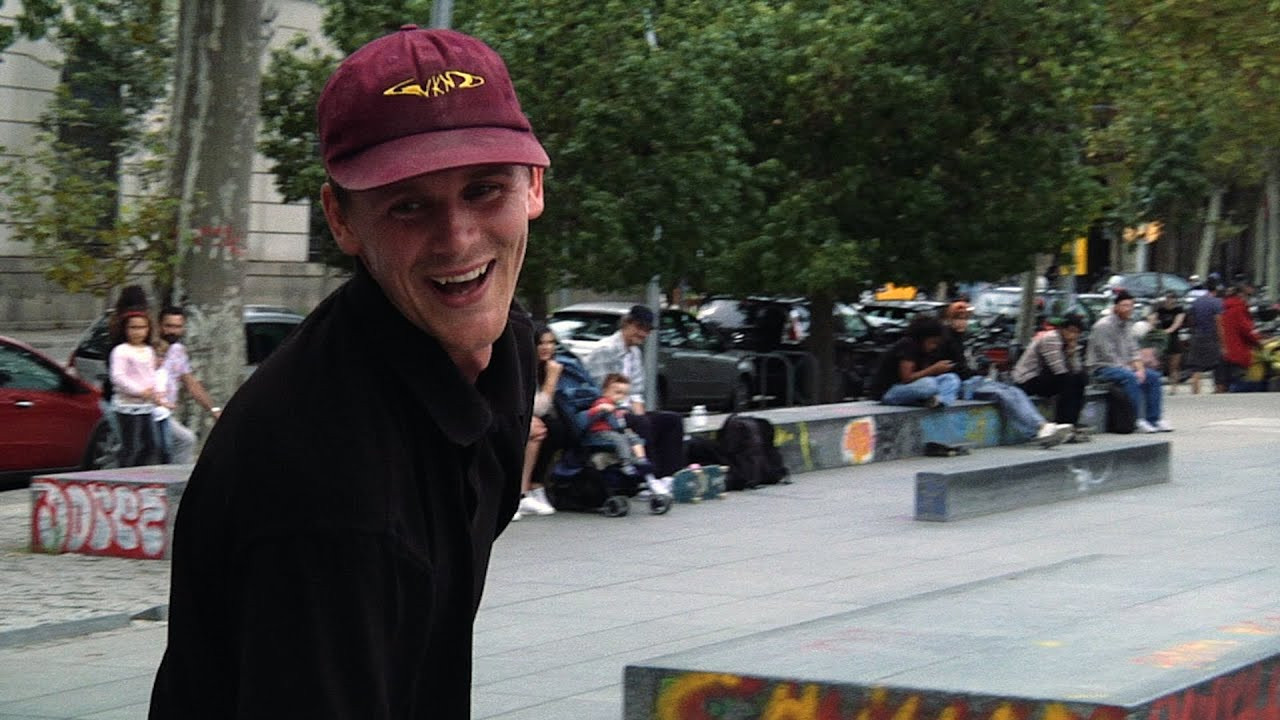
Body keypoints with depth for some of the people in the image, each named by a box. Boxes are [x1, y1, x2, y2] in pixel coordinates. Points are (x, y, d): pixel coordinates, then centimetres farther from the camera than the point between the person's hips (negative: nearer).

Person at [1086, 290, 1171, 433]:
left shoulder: (1127, 325, 13)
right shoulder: (1104, 326, -15)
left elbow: (1133, 350, 13)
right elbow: (1109, 356, -19)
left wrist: (1140, 368, -6)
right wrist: (1133, 371, -19)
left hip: (1123, 367, 9)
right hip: (1101, 367, -9)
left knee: (1153, 376, -2)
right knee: (1130, 377, -34)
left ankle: (1153, 419, -4)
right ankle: (1140, 420, -32)